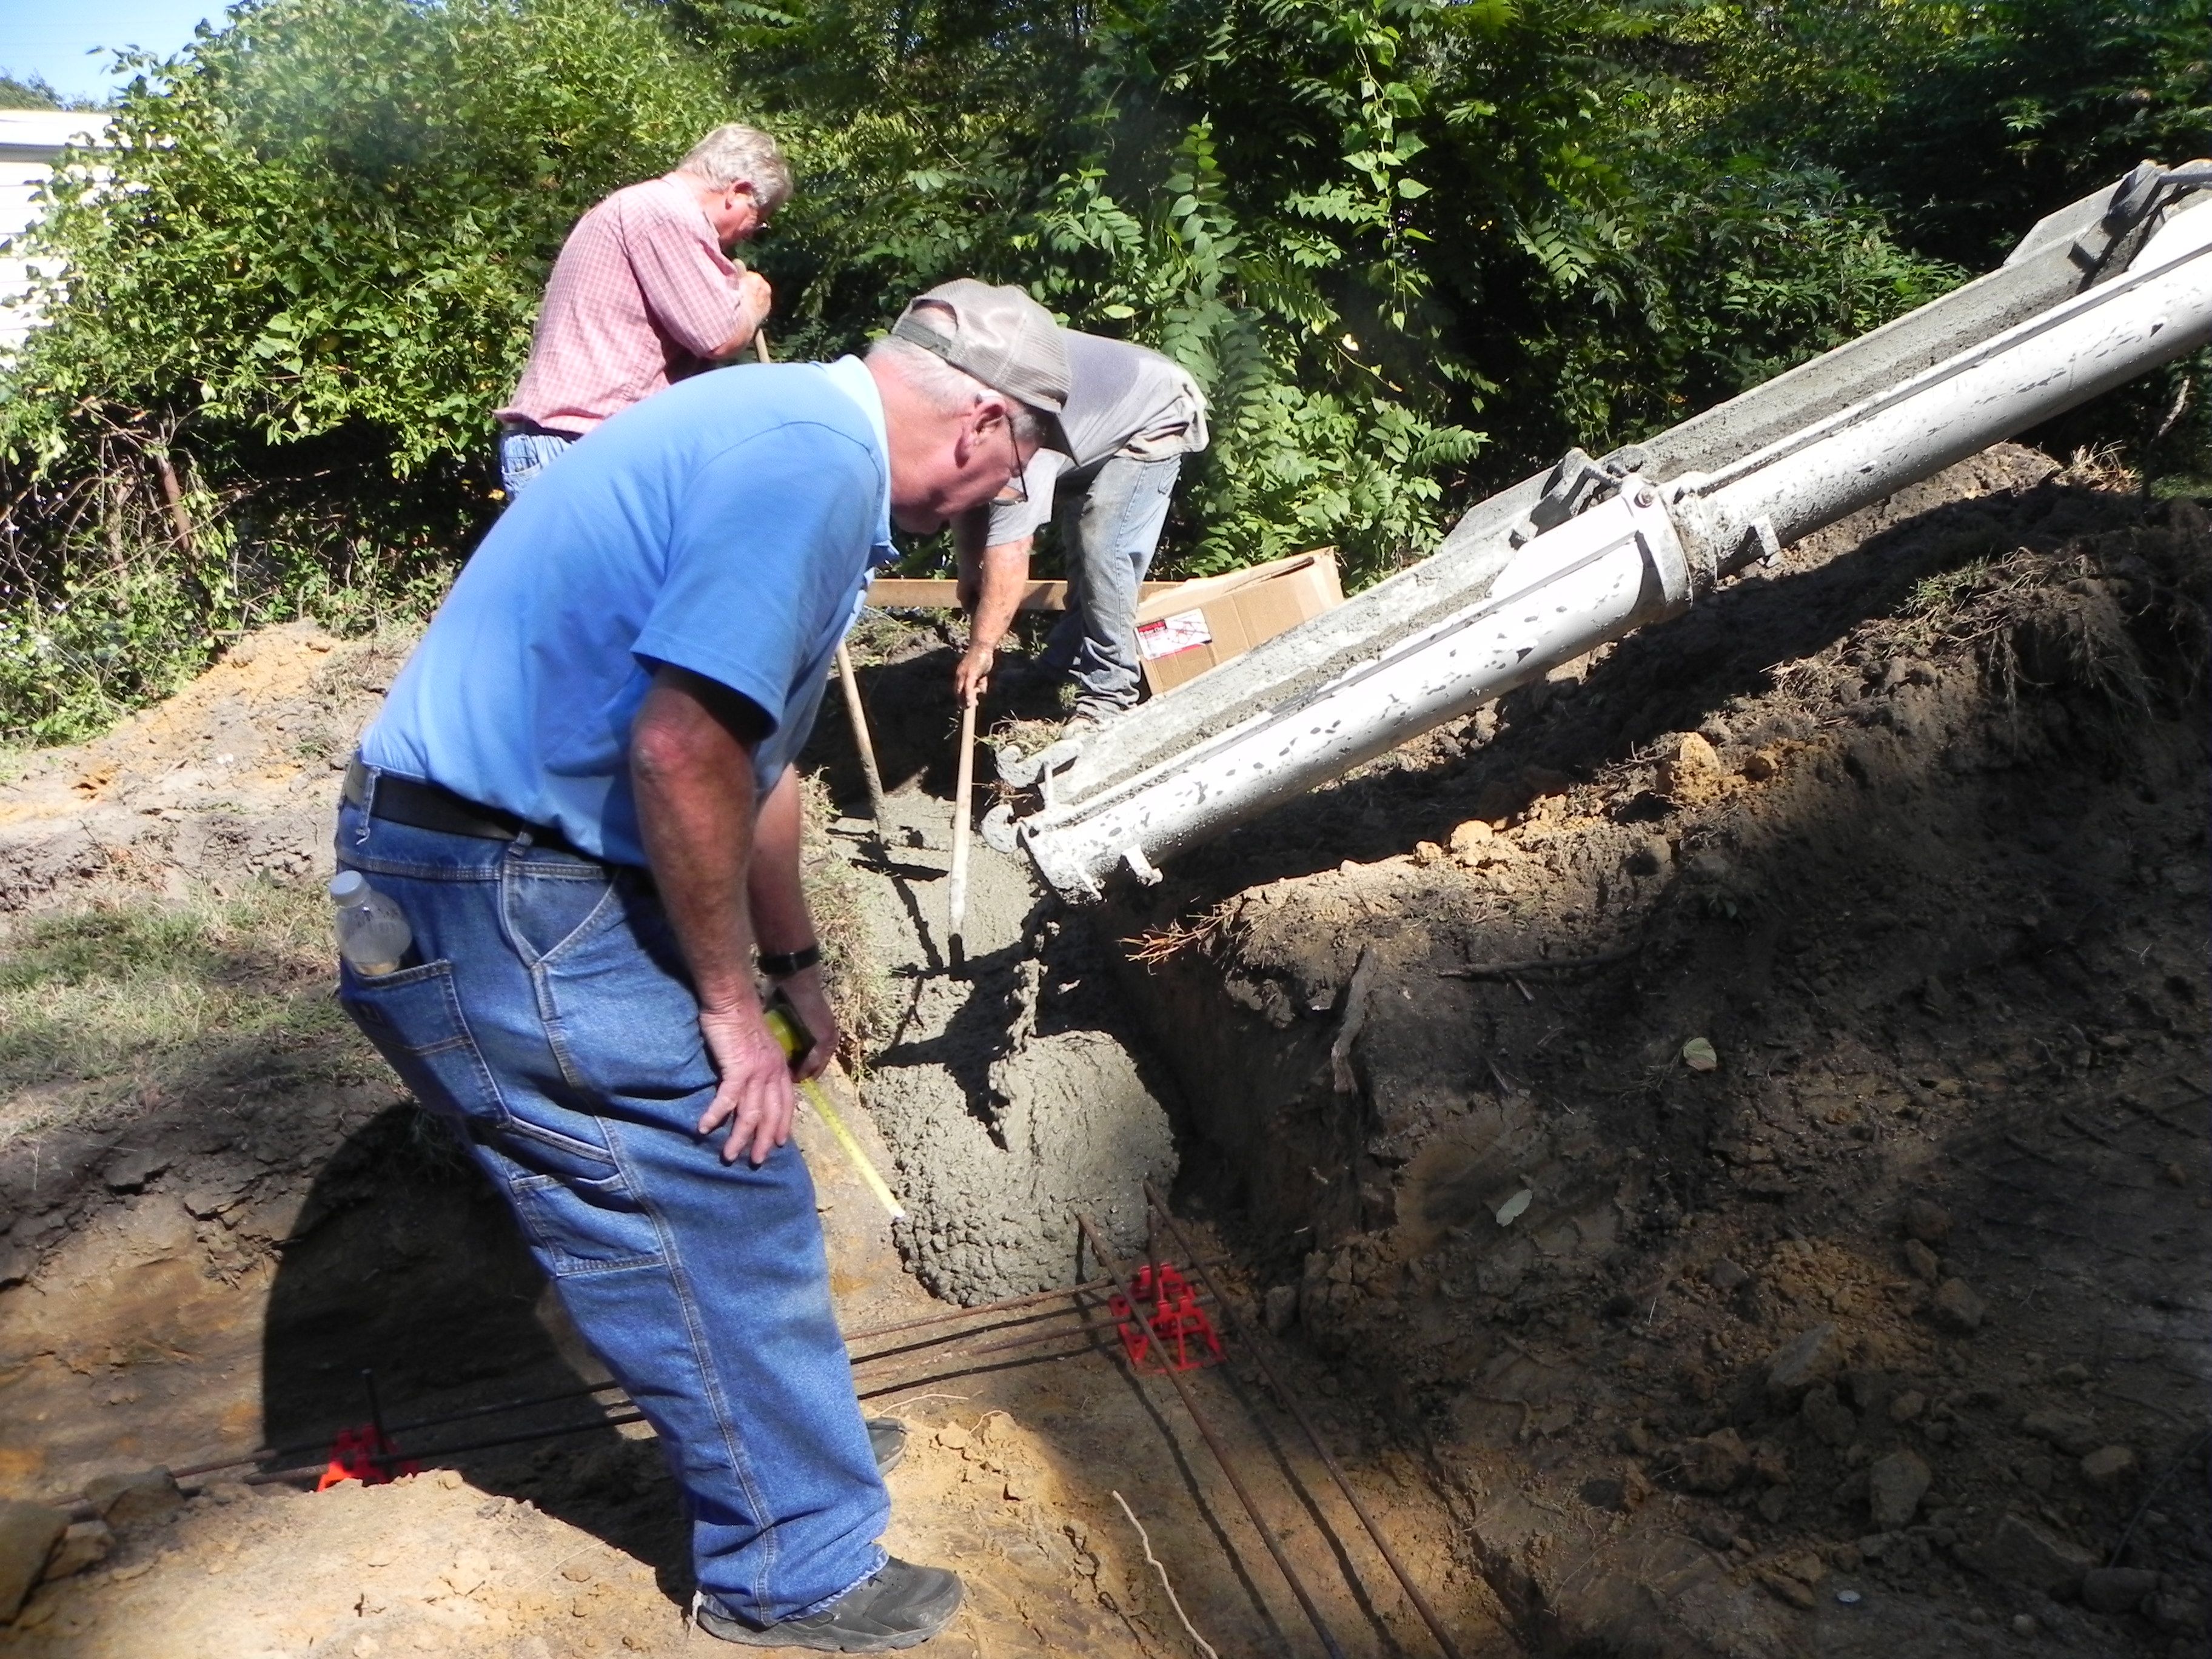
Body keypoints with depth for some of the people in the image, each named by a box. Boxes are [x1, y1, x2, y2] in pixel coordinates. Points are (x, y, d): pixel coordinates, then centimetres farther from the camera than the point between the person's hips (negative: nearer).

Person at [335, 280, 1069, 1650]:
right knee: (724, 1216, 2)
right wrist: (730, 1000, -14)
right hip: (503, 918, -10)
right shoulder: (813, 462, -19)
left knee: (727, 1189, 22)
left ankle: (786, 1427, 42)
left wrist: (796, 963, 32)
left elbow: (754, 752, 24)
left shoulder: (791, 435, 16)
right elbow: (684, 745, -27)